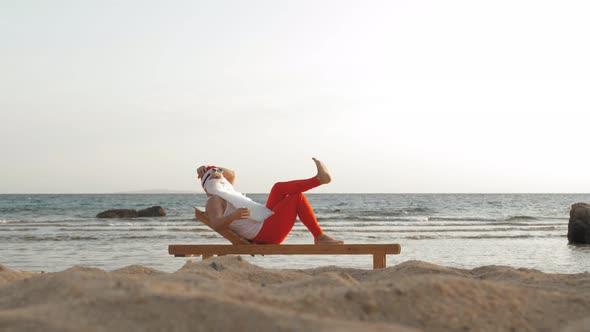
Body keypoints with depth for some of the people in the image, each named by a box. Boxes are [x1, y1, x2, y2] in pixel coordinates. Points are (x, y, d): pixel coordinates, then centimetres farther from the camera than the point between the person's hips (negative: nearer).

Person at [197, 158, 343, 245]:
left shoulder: (224, 195, 24)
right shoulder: (213, 201, -7)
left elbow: (231, 175, 36)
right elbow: (216, 223, -27)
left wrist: (210, 168, 20)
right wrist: (234, 216, -46)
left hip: (268, 222, 10)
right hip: (265, 231, -10)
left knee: (280, 187, 6)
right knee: (297, 197, -12)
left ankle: (319, 178, -1)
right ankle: (319, 237, -10)